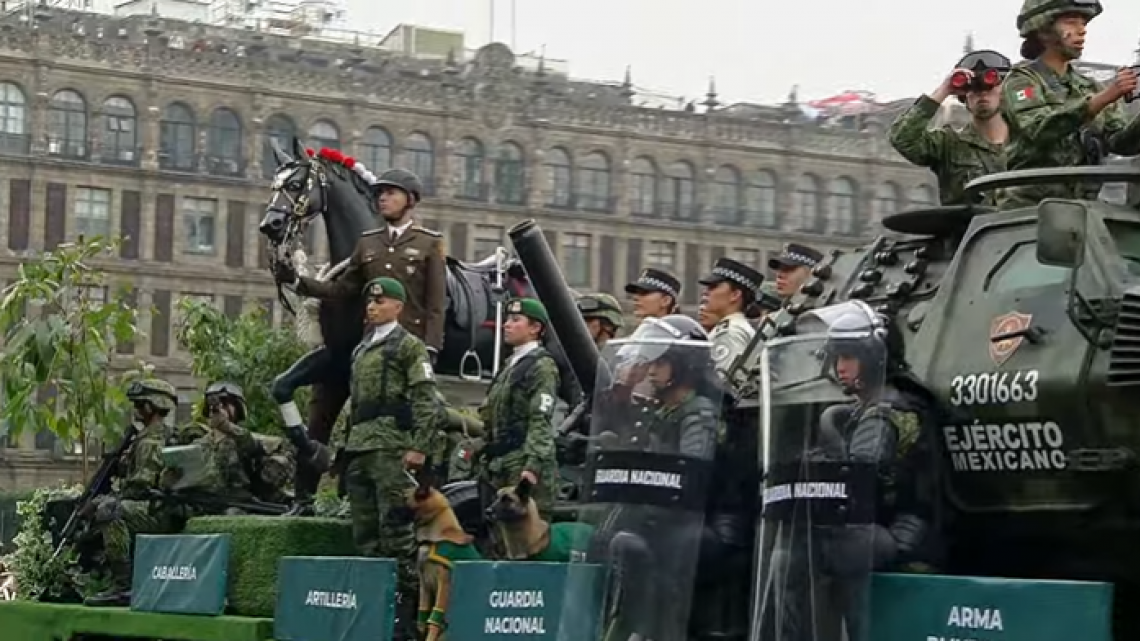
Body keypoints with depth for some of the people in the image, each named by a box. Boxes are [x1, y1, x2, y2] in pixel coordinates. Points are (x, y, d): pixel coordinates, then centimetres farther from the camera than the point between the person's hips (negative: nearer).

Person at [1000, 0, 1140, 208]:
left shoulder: (1090, 87, 17)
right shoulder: (1020, 82, 0)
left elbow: (1121, 142, 5)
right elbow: (1038, 129, -20)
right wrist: (1102, 99, -27)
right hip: (1031, 206, -5)